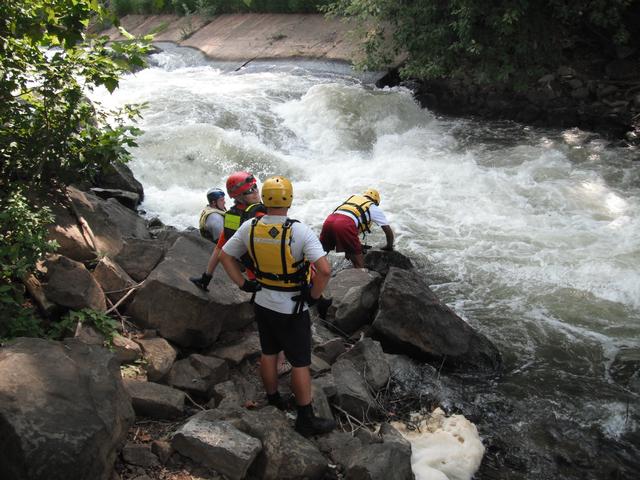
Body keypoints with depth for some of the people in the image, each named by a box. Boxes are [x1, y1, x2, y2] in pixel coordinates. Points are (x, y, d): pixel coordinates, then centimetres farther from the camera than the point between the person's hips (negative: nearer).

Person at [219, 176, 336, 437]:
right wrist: (314, 295, -15)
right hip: (292, 310, -5)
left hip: (262, 304, 5)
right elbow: (325, 269, -31)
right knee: (300, 364, 8)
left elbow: (225, 256, 3)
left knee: (268, 354, 22)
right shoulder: (300, 232, -25)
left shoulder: (249, 228, -9)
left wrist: (243, 284, 6)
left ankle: (274, 402, 41)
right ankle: (306, 419, 20)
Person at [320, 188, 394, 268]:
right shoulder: (374, 208, 25)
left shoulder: (352, 198, 37)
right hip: (345, 225, -5)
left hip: (329, 220, 5)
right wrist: (389, 247, 47)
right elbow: (388, 231, 28)